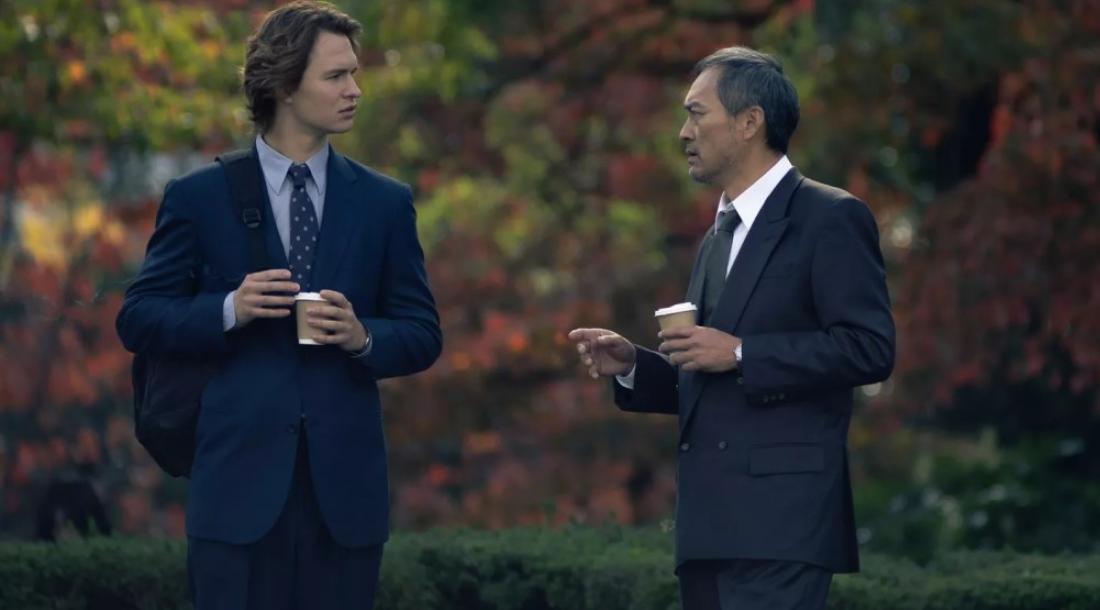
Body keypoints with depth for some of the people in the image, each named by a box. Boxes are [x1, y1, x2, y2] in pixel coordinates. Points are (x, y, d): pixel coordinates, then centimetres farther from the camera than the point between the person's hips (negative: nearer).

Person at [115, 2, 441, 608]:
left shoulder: (384, 203, 10)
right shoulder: (198, 198, 4)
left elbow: (423, 334, 11)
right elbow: (139, 319, 4)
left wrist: (364, 337, -11)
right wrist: (229, 311, -13)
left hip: (345, 488, 2)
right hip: (239, 481, -2)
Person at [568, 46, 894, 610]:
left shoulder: (829, 219, -3)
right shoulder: (719, 238, 23)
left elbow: (868, 348, -14)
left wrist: (740, 353, -16)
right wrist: (633, 367, 9)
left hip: (778, 519, -9)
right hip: (711, 522, 9)